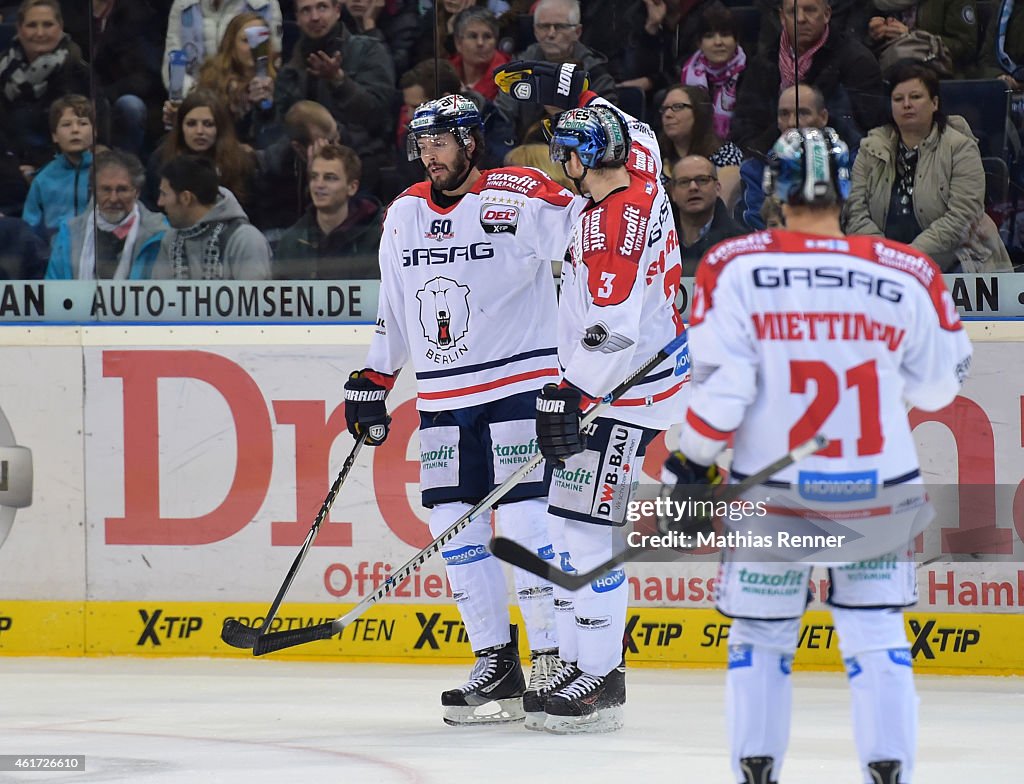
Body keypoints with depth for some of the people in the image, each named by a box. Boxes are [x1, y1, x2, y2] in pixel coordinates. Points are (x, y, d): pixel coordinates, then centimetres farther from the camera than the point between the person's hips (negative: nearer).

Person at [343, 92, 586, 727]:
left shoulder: (519, 199, -8)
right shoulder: (404, 214, 12)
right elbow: (395, 311, 22)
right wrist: (371, 384, 21)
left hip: (520, 382, -6)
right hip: (443, 399, 6)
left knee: (526, 521, -12)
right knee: (455, 528, 3)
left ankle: (557, 662, -5)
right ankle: (497, 667, 10)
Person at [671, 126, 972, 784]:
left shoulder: (736, 268, -9)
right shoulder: (905, 275, -6)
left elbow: (718, 383, -11)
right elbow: (937, 386, 4)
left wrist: (696, 465, 1)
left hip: (772, 483, 0)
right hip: (877, 485, 0)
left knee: (762, 636, 14)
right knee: (877, 638, 9)